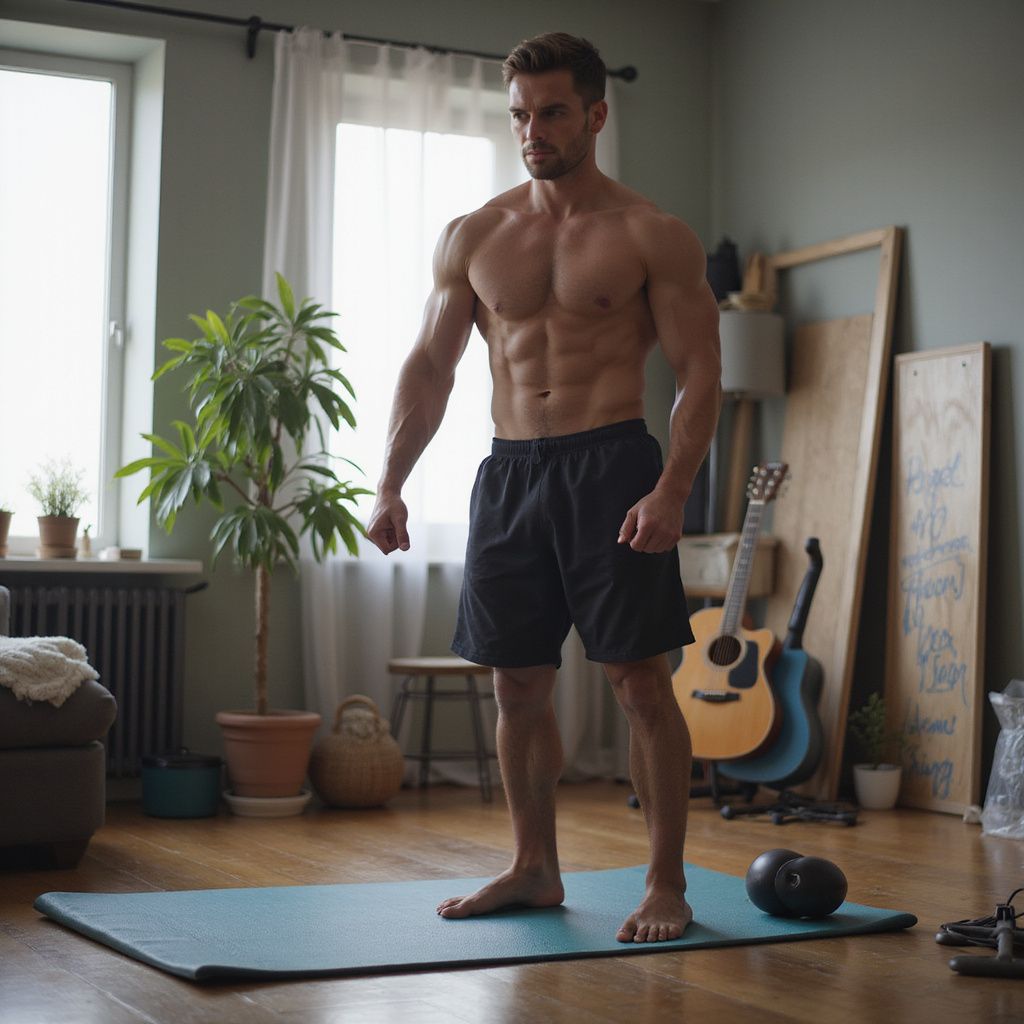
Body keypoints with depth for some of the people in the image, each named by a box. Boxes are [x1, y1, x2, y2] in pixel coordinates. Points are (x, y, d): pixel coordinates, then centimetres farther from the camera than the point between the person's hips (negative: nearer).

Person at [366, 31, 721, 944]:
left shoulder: (650, 237, -1)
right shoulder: (473, 237, 10)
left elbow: (700, 373, -4)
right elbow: (430, 367, 12)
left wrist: (671, 490, -18)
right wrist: (391, 485, 2)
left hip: (609, 465, -4)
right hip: (510, 469, 4)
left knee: (640, 680, -5)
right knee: (518, 684, 9)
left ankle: (667, 884, 5)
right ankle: (535, 869, 23)